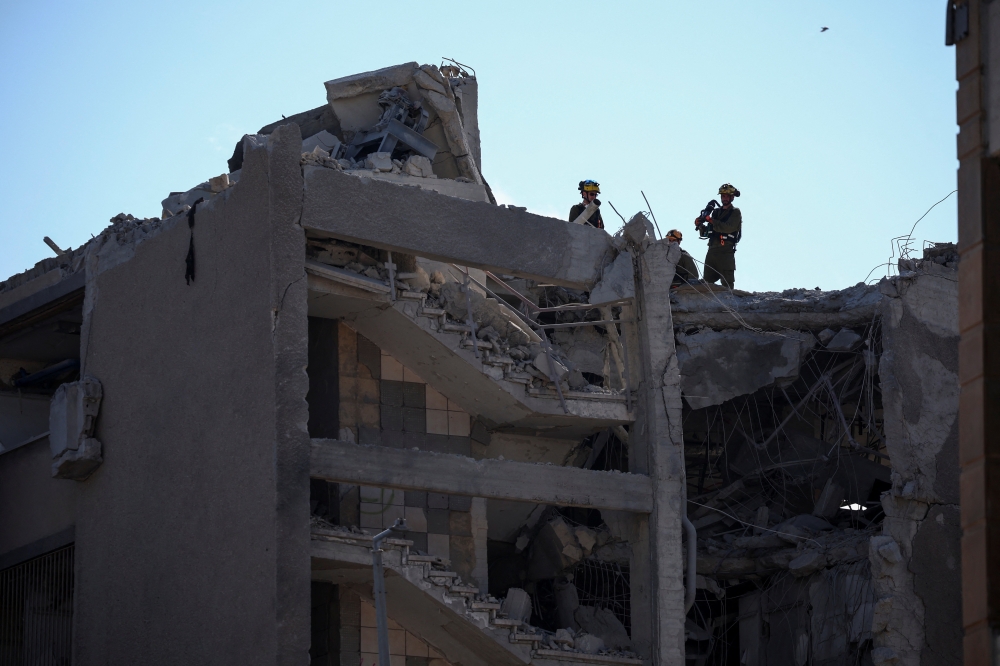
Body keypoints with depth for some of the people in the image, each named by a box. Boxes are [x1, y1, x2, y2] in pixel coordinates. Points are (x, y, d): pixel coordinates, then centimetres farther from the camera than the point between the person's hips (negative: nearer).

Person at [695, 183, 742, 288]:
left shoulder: (735, 212, 2)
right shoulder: (716, 212, 20)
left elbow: (729, 228, -16)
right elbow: (706, 233, 20)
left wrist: (710, 220, -17)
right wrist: (701, 226, -1)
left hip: (726, 253, -7)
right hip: (712, 251, 7)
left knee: (727, 284, -10)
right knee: (707, 282, 4)